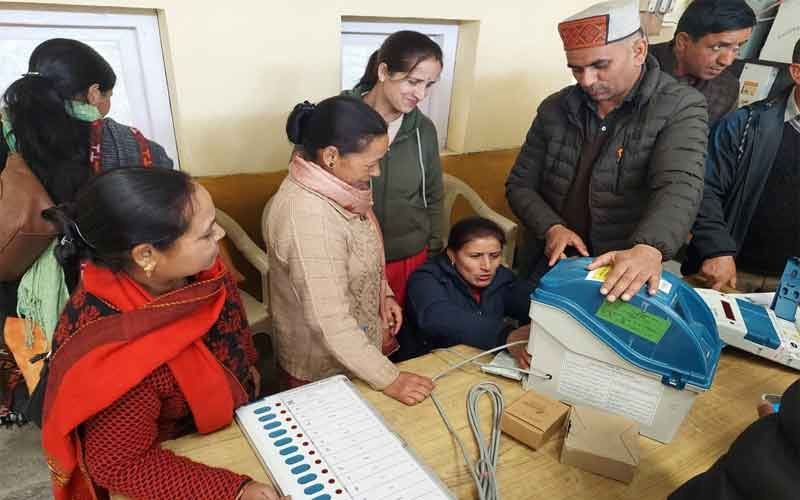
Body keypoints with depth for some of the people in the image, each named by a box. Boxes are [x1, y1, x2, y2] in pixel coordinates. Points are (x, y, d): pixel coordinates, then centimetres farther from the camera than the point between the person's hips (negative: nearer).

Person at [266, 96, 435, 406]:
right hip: (323, 368, -8)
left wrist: (382, 294, 2)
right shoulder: (308, 217, -35)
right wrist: (388, 380, -24)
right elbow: (330, 322, -32)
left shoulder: (332, 185, -7)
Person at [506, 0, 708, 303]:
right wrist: (552, 228, -16)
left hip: (622, 279, -3)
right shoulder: (555, 109, -1)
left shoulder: (681, 108, -10)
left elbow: (680, 188, -26)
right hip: (547, 268, 3)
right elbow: (520, 185, 2)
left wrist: (649, 249, -46)